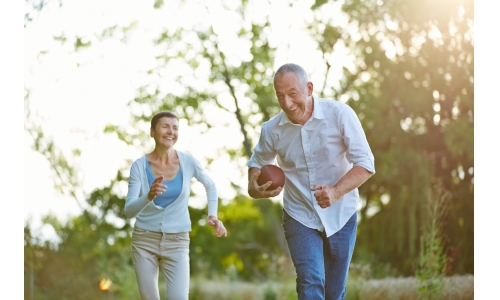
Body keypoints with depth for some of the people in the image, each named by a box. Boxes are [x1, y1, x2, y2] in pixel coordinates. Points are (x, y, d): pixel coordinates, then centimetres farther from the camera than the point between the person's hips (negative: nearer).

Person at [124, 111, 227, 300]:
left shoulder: (188, 162, -7)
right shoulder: (140, 166, -10)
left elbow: (210, 186, 13)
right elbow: (129, 211, -16)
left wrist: (212, 215, 0)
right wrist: (149, 196, -35)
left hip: (177, 241, 0)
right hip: (144, 240, 0)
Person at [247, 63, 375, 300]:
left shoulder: (340, 114, -15)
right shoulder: (272, 129, -8)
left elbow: (365, 164, -14)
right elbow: (257, 162, 12)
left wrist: (336, 191, -31)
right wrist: (253, 187, -11)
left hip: (340, 217, 0)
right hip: (300, 218, 0)